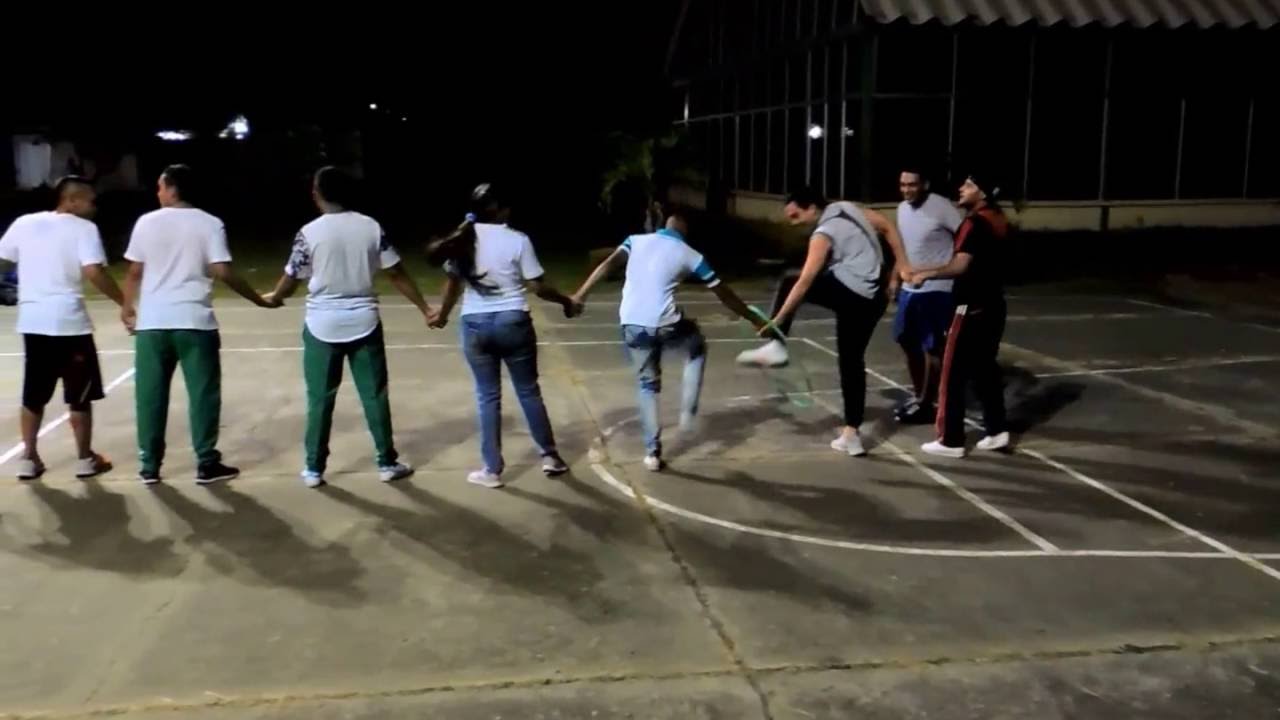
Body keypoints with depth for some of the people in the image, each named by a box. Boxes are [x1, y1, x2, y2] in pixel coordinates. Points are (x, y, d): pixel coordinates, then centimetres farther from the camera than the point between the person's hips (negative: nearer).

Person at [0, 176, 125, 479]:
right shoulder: (83, 227, -5)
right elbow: (93, 272, -17)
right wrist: (124, 302, -11)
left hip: (32, 321, 5)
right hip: (69, 321, -5)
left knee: (34, 394, 15)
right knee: (79, 394, 8)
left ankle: (29, 459, 17)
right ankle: (85, 459, 14)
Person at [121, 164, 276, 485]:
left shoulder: (147, 222, 3)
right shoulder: (209, 224, -2)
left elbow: (134, 271, 7)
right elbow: (222, 271, -10)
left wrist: (128, 307, 22)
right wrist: (259, 299, 0)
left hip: (152, 322, 2)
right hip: (195, 321, -2)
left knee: (151, 394, 9)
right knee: (203, 393, 5)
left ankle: (149, 465, 14)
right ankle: (206, 464, 7)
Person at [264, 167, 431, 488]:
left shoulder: (309, 232, -8)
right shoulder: (371, 227, -2)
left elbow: (291, 280, 1)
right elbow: (396, 274, 1)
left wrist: (272, 298, 23)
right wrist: (425, 308, 9)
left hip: (322, 325, -1)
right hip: (364, 322, 1)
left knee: (320, 399, 8)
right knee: (375, 395, 10)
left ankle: (314, 469, 15)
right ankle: (387, 463, 16)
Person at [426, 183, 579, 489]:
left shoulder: (463, 239, 1)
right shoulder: (518, 240, -8)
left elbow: (453, 285, 8)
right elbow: (538, 287, -6)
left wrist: (442, 314, 26)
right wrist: (567, 302, 10)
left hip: (475, 324, 2)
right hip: (513, 322, -2)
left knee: (488, 397, 9)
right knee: (529, 391, 13)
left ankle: (492, 470, 13)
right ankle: (550, 456, 22)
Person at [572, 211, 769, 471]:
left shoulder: (636, 241, 13)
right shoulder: (691, 256, 8)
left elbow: (608, 265, -4)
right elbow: (724, 294, 13)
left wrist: (580, 295, -8)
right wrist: (755, 320, 23)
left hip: (631, 325, 3)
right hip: (664, 324, -3)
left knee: (648, 385, 19)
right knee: (697, 349, 29)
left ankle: (652, 452, 17)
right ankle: (688, 411, 20)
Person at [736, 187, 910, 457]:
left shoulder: (824, 234, -10)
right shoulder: (848, 209, 12)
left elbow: (806, 281, -15)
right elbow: (888, 227, 17)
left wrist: (778, 319, -13)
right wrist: (901, 263, 17)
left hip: (848, 293, -8)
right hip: (873, 299, 8)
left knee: (789, 283, 5)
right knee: (852, 362, 13)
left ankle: (776, 346, -3)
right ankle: (851, 435, 12)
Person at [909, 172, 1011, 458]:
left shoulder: (974, 222, -16)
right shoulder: (997, 219, 12)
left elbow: (961, 266, -25)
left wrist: (927, 274, -15)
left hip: (972, 307, -9)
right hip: (993, 304, 9)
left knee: (954, 372, -2)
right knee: (985, 367, 16)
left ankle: (951, 441, 2)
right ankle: (996, 431, 18)